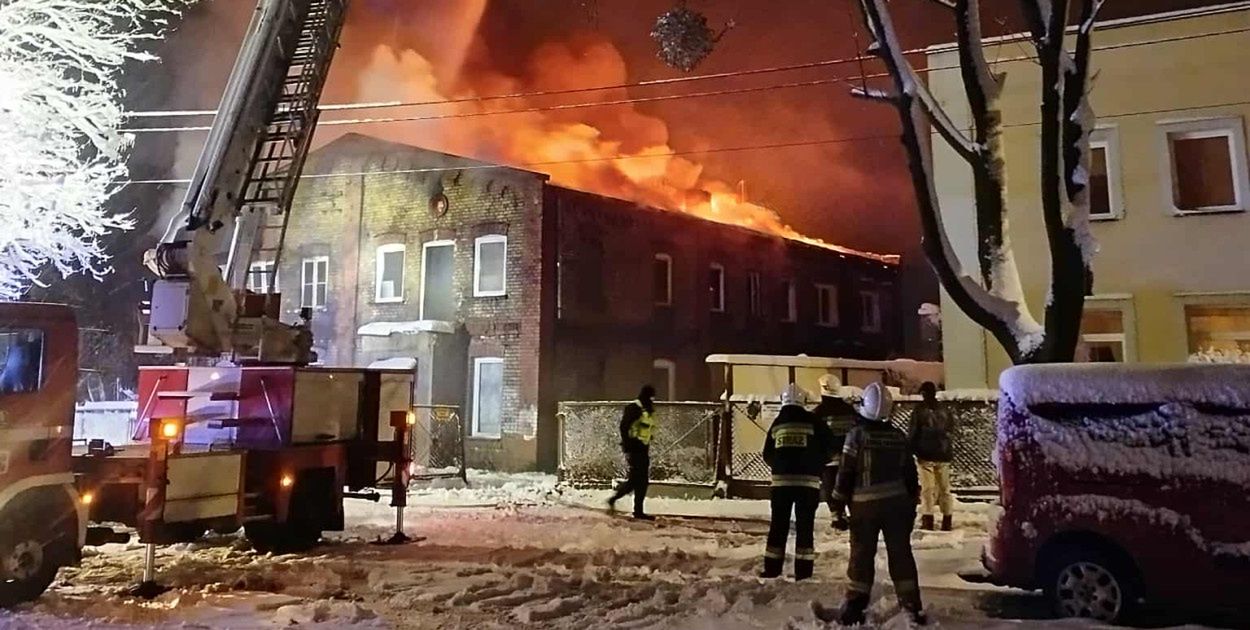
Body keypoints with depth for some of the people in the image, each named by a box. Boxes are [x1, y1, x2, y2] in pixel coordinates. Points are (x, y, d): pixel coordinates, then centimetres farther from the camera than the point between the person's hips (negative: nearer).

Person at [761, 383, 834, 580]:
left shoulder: (777, 423, 6)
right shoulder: (812, 421, -3)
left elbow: (767, 456, 9)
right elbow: (829, 447, 0)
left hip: (781, 481, 2)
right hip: (807, 481, -2)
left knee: (778, 525, 9)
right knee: (805, 525, 4)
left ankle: (772, 568, 11)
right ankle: (803, 570, 4)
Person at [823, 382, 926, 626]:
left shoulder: (857, 435, -11)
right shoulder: (900, 437, 2)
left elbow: (845, 474, -11)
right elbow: (911, 476, 9)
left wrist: (838, 509, -4)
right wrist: (911, 507, 19)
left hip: (865, 505, -3)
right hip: (897, 503, 3)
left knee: (862, 556, 4)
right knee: (901, 555, 10)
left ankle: (854, 609, 9)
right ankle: (913, 608, 15)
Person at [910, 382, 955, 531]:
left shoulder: (919, 411, -7)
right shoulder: (944, 411, 5)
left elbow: (913, 433, -6)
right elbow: (951, 429, 14)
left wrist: (913, 451, 4)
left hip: (926, 455, -3)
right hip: (943, 455, 4)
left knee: (927, 488, -1)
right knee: (944, 488, 9)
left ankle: (928, 520, -6)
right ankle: (947, 521, 9)